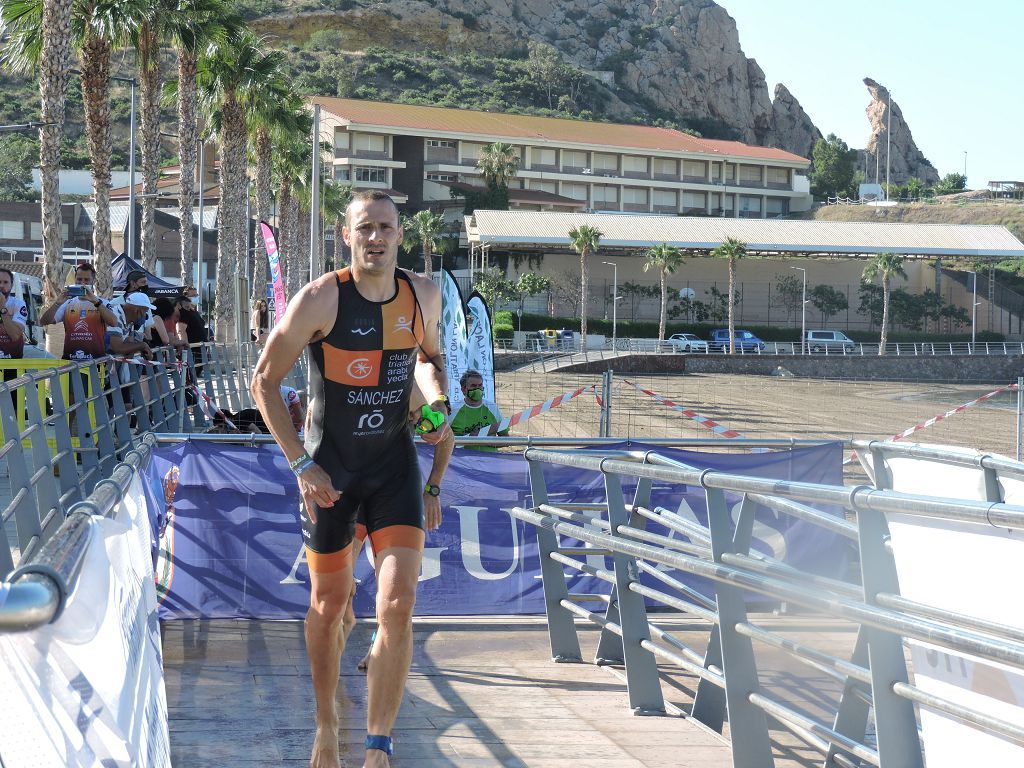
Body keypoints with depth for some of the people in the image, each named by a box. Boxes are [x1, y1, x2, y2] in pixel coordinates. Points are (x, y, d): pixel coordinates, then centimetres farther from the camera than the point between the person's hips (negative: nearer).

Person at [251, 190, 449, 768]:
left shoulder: (424, 294, -2)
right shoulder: (321, 299, -15)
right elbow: (265, 381, -8)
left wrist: (438, 403, -2)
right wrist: (300, 464, -14)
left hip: (396, 464, 2)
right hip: (330, 468, -2)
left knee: (398, 606, -12)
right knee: (329, 603, 11)